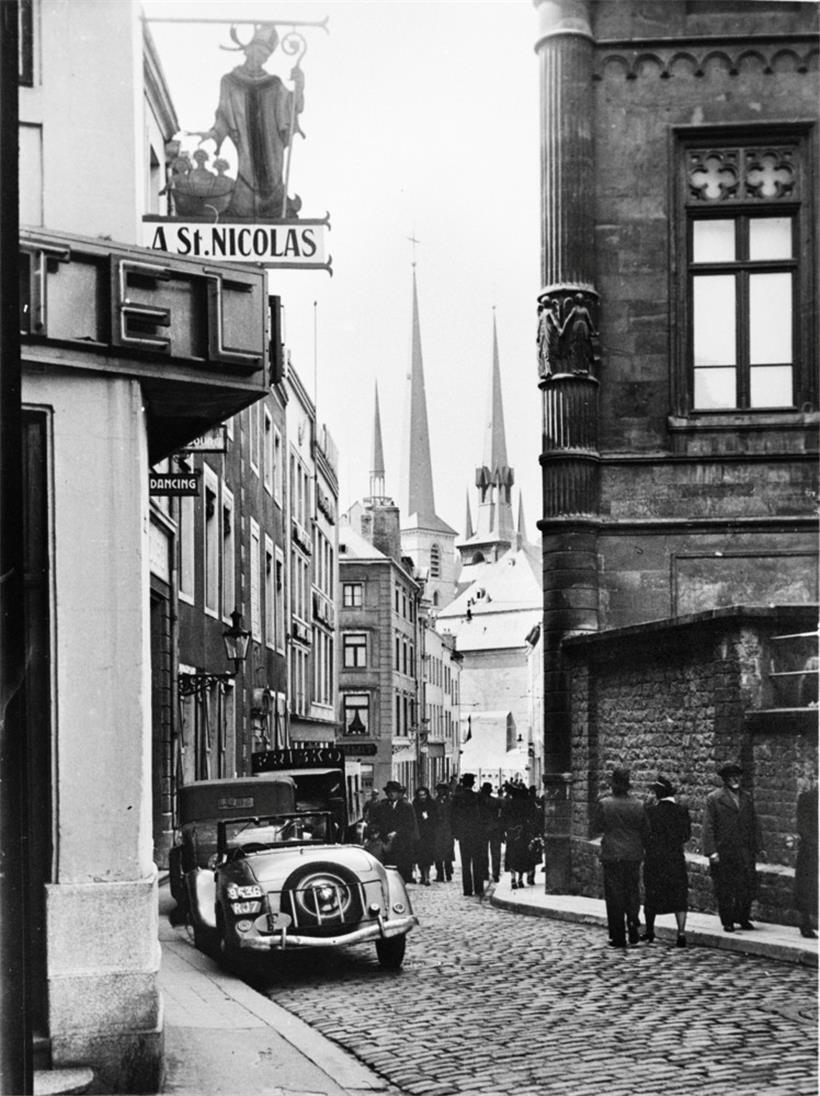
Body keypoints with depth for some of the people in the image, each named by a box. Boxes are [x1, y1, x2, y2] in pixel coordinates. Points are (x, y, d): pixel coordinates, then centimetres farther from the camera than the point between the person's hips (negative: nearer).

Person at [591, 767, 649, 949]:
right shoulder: (638, 806, -2)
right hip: (634, 855, 2)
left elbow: (596, 828, -1)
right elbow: (645, 831, 5)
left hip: (611, 855, -2)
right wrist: (641, 848, 21)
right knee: (632, 892, 16)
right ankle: (633, 923, 0)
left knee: (614, 895, 4)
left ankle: (618, 937, 5)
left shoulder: (604, 804, -10)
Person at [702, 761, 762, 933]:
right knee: (724, 890, 2)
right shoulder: (714, 798, -1)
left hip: (744, 852, 3)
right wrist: (711, 851, -11)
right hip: (722, 851, -3)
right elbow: (708, 827, -4)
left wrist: (755, 848, 9)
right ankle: (727, 921, 14)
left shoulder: (746, 798, 13)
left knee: (747, 885, -1)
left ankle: (742, 918, 14)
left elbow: (753, 825, 16)